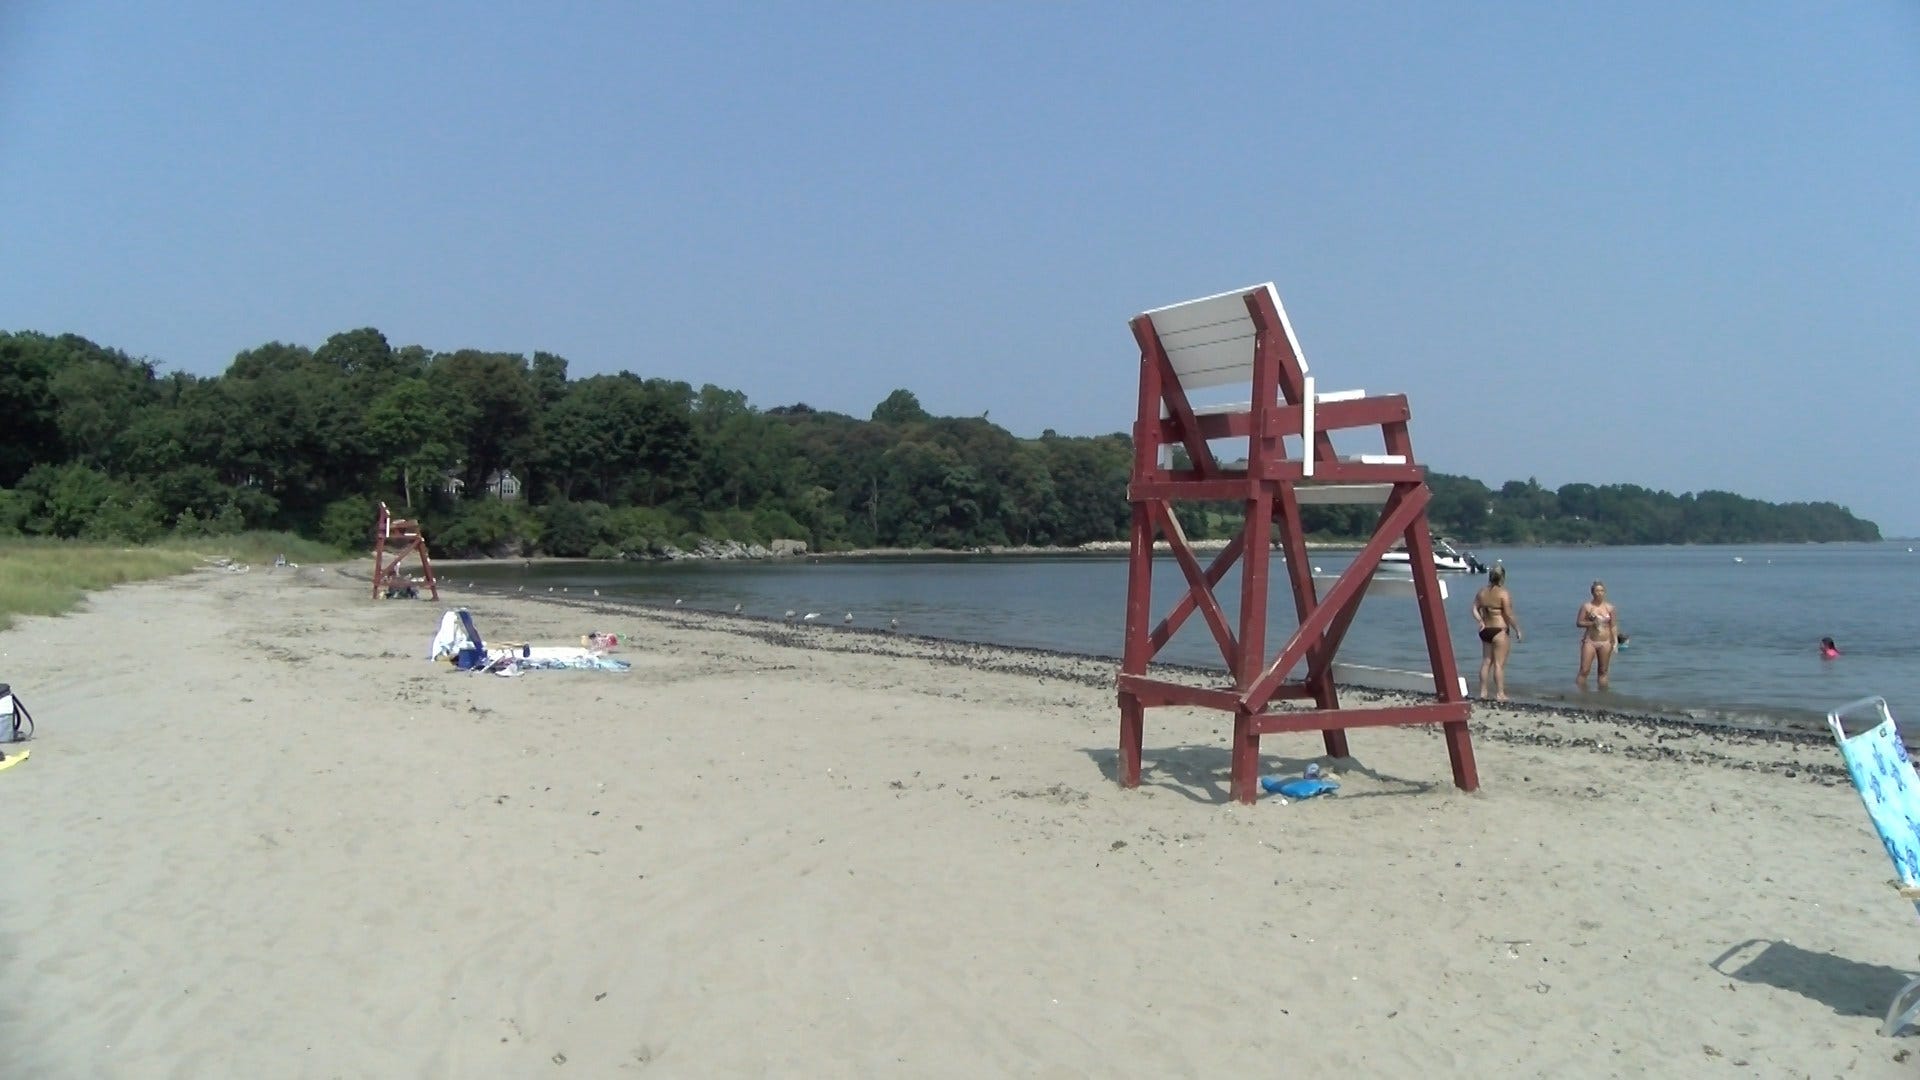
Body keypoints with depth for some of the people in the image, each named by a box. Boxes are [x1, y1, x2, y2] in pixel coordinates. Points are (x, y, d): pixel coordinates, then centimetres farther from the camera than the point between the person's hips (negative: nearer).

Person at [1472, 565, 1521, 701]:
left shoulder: (1481, 593, 6)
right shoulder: (1504, 594, -13)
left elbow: (1475, 610, 2)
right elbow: (1509, 615, -14)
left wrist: (1480, 621, 2)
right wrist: (1517, 629, -6)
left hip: (1486, 631, 6)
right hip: (1500, 631, -6)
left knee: (1486, 662, 12)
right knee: (1499, 664, -3)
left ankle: (1483, 691, 16)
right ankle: (1500, 694, -1)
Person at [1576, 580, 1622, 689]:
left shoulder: (1610, 608, 6)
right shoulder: (1586, 606, 0)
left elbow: (1613, 626, 7)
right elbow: (1578, 622, -1)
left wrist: (1615, 641, -2)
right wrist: (1592, 623, -16)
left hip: (1605, 642, 2)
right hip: (1589, 641, -2)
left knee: (1603, 671, 7)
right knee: (1584, 671, -7)